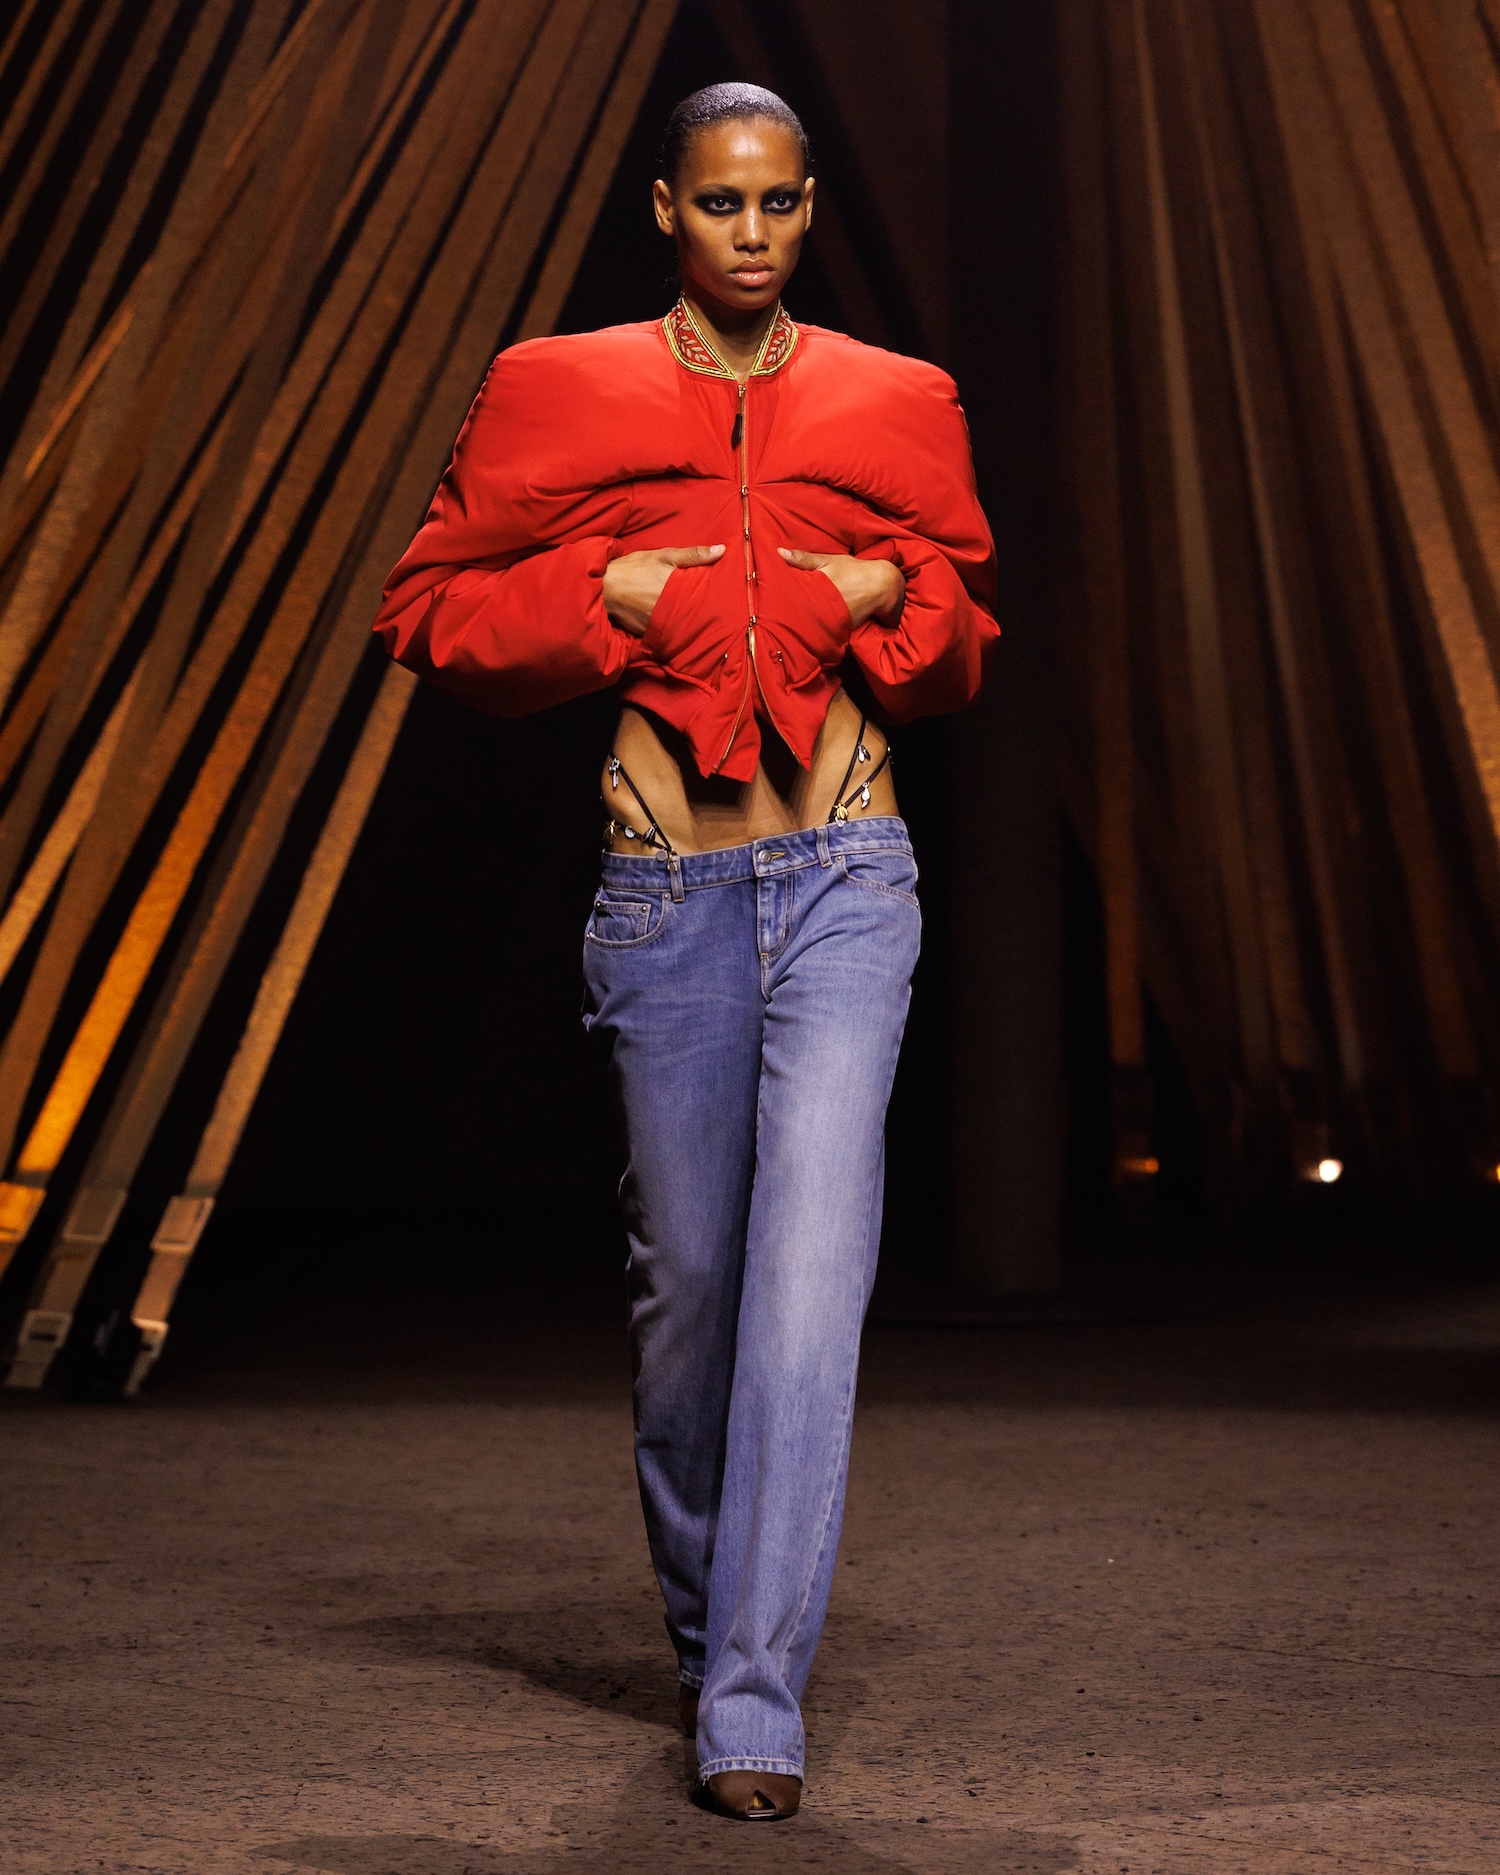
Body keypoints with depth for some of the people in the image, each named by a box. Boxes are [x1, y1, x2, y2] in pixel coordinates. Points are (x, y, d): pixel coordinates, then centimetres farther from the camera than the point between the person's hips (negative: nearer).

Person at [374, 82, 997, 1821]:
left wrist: (889, 591, -2)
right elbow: (426, 606, 7)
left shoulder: (892, 406, 9)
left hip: (845, 877, 0)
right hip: (666, 892, 0)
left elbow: (965, 642, 20)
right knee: (688, 1274, 9)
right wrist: (608, 589, -7)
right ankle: (703, 1621, 35)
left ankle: (754, 1704, -7)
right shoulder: (562, 395, 5)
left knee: (812, 1268, -12)